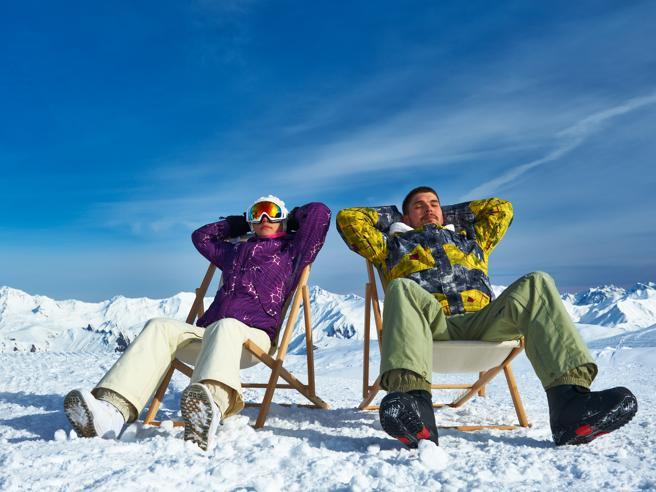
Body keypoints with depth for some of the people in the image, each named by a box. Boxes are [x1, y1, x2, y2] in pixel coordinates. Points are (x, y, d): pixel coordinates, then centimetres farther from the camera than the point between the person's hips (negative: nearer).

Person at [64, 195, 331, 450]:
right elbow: (201, 236, 51)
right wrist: (239, 224, 47)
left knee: (225, 326, -40)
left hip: (254, 336, -5)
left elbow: (319, 211, 11)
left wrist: (290, 220, 29)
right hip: (209, 334, 6)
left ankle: (213, 404, -72)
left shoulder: (290, 249, 20)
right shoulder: (235, 251, 35)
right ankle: (112, 409, -46)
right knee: (160, 327, -23)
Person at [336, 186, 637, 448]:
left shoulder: (470, 238, 39)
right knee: (403, 288, -36)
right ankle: (414, 401, -58)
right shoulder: (394, 243, 31)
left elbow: (501, 207, 44)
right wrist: (391, 215, 38)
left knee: (536, 285, -24)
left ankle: (568, 400, -43)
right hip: (430, 325, -2)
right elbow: (348, 218, 29)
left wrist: (450, 214, 44)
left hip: (482, 322, 3)